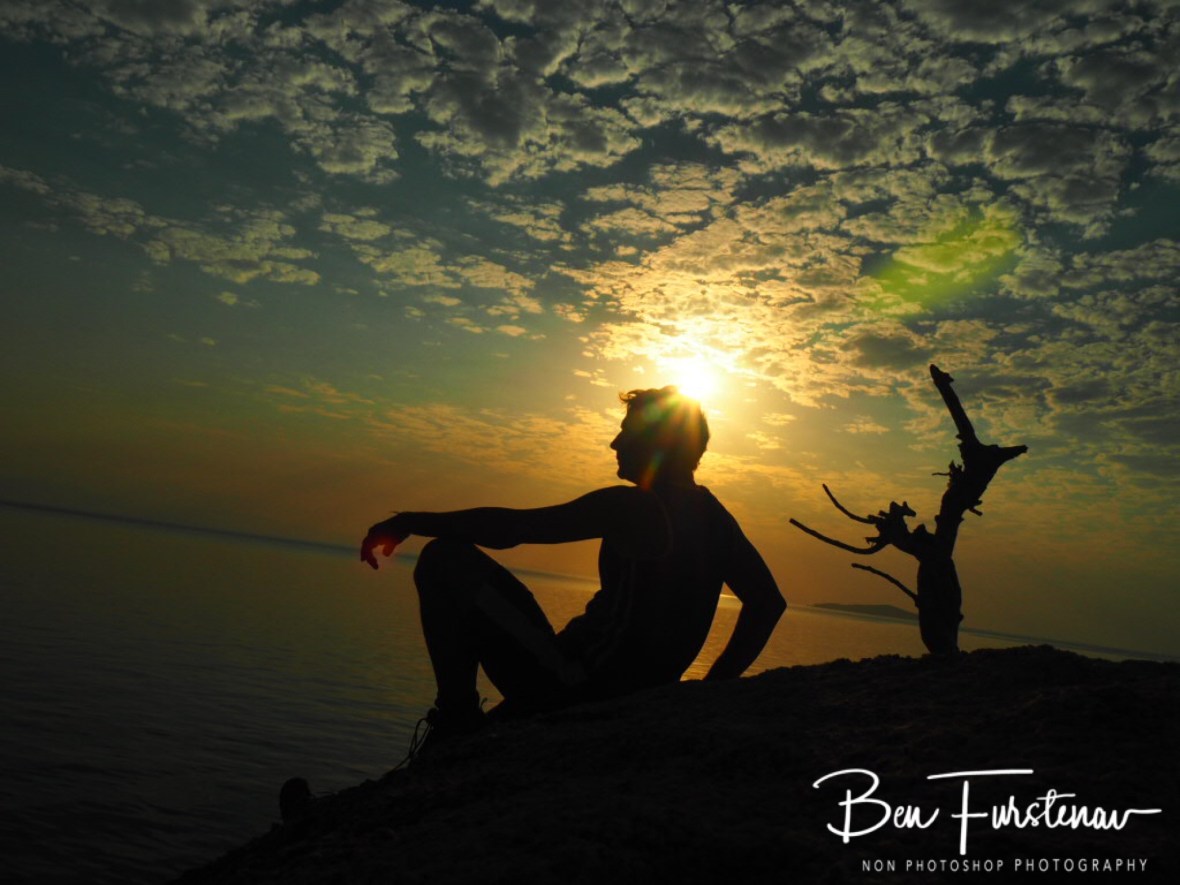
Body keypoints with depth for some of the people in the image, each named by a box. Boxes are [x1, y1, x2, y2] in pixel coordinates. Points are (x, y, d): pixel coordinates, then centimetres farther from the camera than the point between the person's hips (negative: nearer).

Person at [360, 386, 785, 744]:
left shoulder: (632, 508, -17)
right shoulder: (715, 518, 7)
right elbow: (770, 603, 12)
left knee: (443, 559, -9)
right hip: (634, 695, 9)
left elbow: (509, 527, -19)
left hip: (574, 684, -9)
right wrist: (712, 687, 13)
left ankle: (457, 718, -8)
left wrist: (412, 521, -8)